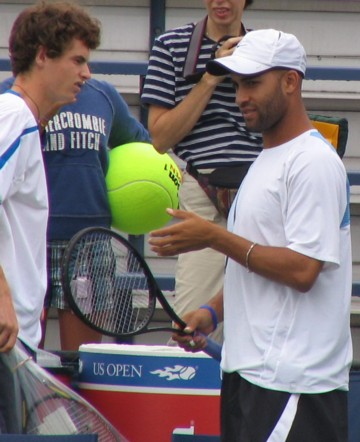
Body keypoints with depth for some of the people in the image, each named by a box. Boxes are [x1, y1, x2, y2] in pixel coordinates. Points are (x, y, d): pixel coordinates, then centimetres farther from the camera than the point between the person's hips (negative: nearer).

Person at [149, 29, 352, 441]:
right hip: (246, 371, 10)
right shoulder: (267, 159, 20)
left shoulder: (313, 162, -12)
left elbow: (301, 269, -20)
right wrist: (212, 311, 9)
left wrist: (214, 237, -16)